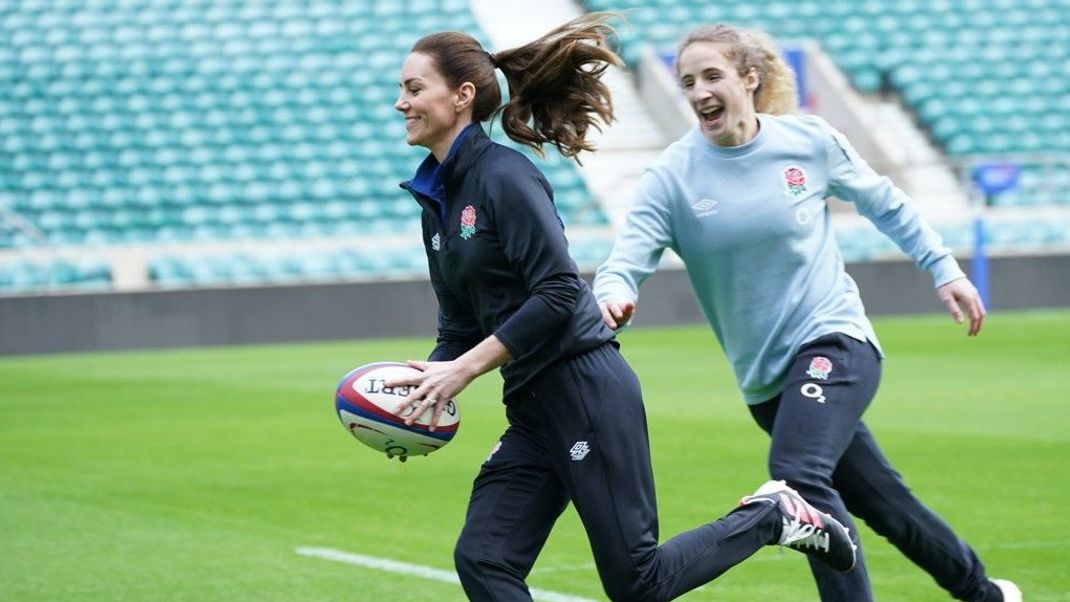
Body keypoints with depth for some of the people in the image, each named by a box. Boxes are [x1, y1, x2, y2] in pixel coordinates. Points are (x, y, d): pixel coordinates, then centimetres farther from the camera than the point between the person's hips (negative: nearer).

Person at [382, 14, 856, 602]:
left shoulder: (503, 175, -13)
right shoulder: (437, 199, 13)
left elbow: (557, 294, -20)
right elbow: (459, 328, 16)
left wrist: (465, 369, -19)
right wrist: (425, 385, -2)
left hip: (585, 393, -9)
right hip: (532, 410, 9)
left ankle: (771, 517, 16)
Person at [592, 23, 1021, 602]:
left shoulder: (809, 141, -5)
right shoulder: (672, 176, -6)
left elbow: (884, 204, 11)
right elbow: (626, 259, -17)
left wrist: (944, 269, 11)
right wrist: (612, 297, -40)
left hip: (834, 338, -3)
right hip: (763, 377, 3)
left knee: (797, 472, -28)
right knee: (883, 504, 11)